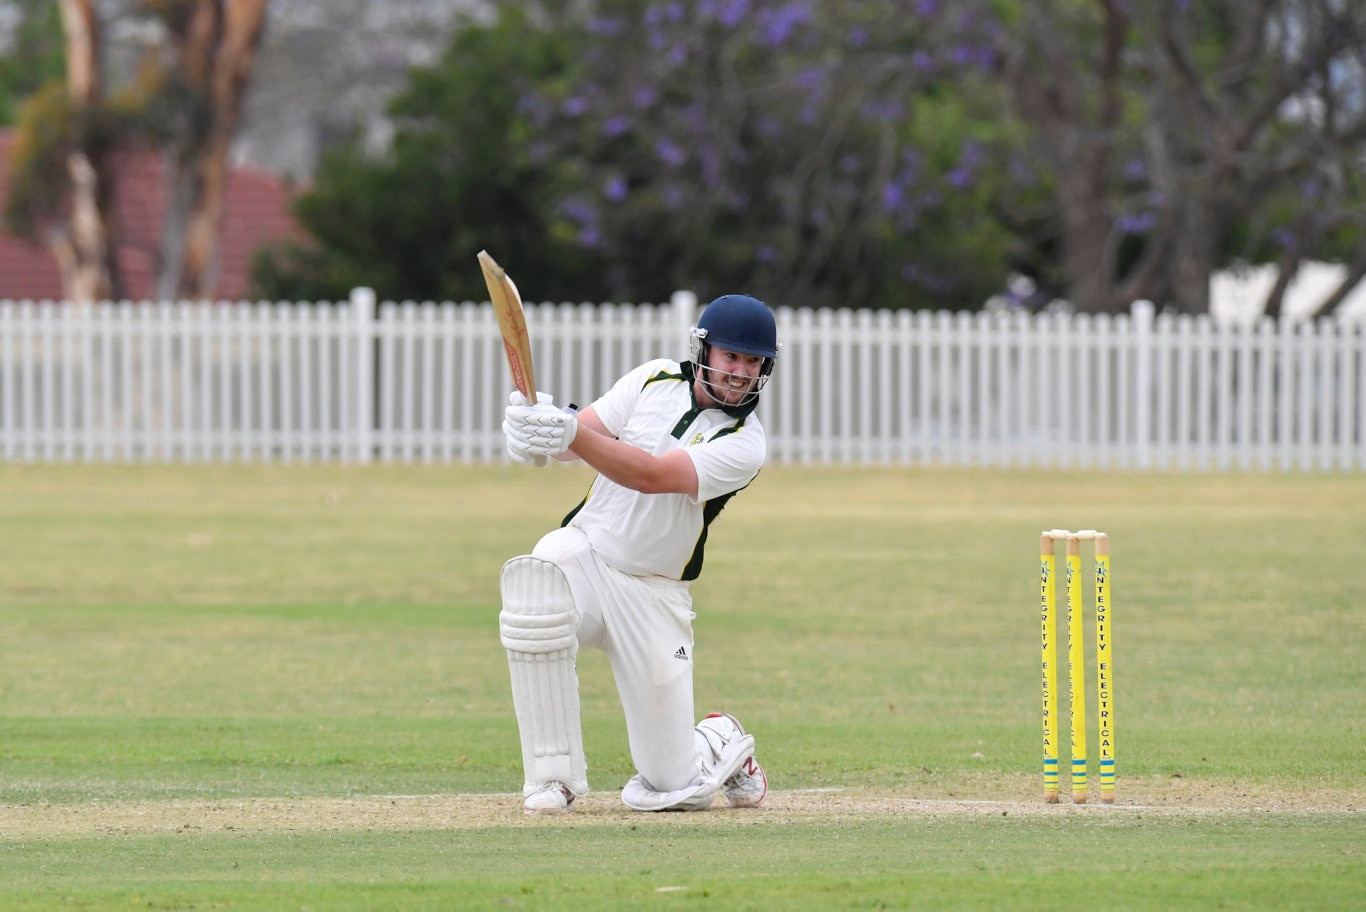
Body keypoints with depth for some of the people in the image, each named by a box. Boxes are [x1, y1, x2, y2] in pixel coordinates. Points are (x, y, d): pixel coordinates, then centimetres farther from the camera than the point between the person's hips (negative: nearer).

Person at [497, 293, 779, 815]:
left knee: (673, 785, -6)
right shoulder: (655, 381, 0)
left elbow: (650, 476, -26)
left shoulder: (744, 444, -12)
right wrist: (538, 430, -32)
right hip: (585, 552, 2)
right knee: (534, 580, -38)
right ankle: (553, 778, -24)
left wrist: (571, 433, -40)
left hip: (655, 592, -2)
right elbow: (583, 432, -7)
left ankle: (720, 744, 36)